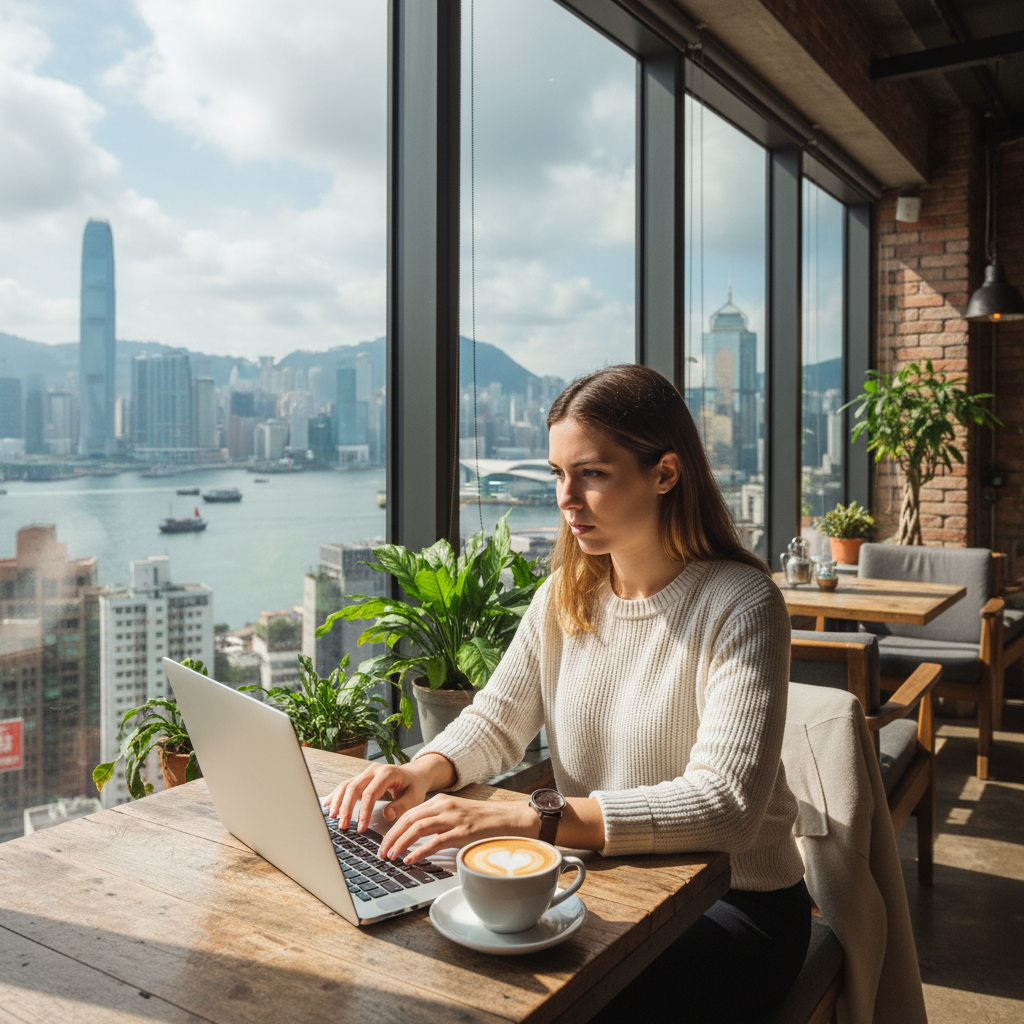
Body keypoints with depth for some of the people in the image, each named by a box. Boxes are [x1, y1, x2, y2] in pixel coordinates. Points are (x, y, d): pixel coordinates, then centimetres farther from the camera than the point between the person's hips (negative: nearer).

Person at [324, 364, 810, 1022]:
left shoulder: (740, 605, -19)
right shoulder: (565, 596, 1)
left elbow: (724, 805, -28)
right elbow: (497, 721, 9)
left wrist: (522, 819, -36)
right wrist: (426, 771, -15)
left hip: (735, 902, -5)